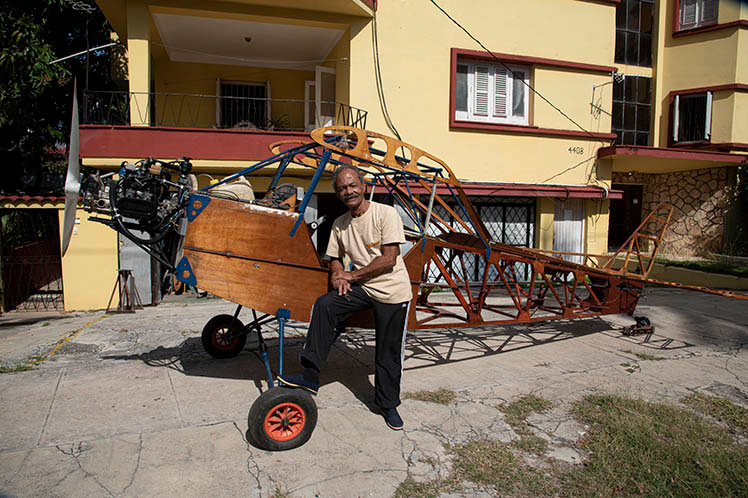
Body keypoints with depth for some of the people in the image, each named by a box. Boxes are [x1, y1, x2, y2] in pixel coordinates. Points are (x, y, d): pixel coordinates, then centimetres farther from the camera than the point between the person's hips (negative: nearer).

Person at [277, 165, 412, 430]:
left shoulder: (385, 213, -13)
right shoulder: (339, 225, 5)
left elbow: (389, 259, -17)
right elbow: (335, 257, 18)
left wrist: (352, 275, -12)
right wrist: (337, 274, -7)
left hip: (393, 292, -4)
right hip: (362, 288, 5)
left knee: (389, 353, 3)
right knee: (324, 305, -20)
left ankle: (388, 404, 25)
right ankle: (311, 376, -15)